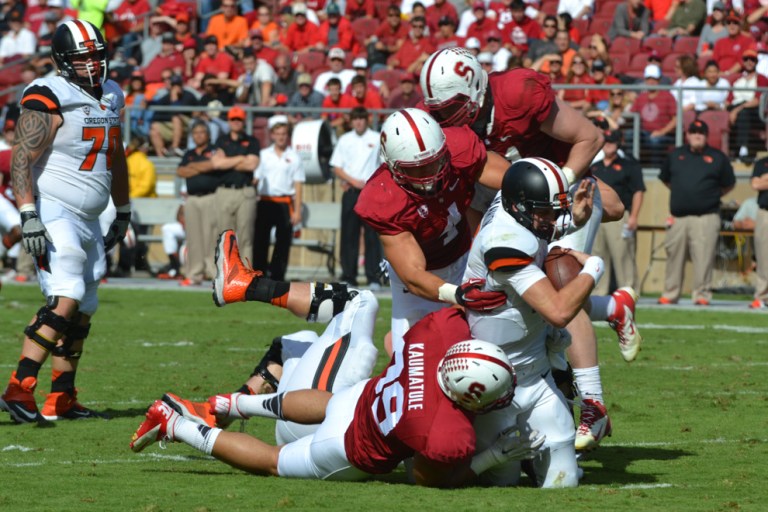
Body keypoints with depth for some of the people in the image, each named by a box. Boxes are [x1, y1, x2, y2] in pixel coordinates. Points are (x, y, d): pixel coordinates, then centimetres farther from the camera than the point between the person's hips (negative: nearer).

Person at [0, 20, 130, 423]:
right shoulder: (49, 99, -12)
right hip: (54, 215, -9)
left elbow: (116, 160, 26)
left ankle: (61, 401, 16)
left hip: (87, 221, 9)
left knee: (81, 313, 10)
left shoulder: (109, 97, 14)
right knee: (66, 301, -22)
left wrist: (123, 213, 29)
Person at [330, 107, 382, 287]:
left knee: (372, 235, -5)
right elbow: (337, 168, 9)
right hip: (351, 191, 2)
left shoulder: (377, 139, 5)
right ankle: (348, 276, 3)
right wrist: (353, 181, -6)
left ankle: (373, 277, -6)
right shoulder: (344, 140, 11)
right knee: (349, 235, 0)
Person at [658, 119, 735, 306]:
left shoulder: (717, 157, 5)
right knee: (674, 256, 5)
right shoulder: (675, 155, 13)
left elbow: (729, 184, 12)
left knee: (703, 257, -8)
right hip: (678, 218, 3)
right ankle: (670, 294, 12)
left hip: (706, 218, -3)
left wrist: (712, 196, 8)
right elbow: (665, 179, 25)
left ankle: (702, 295, -4)